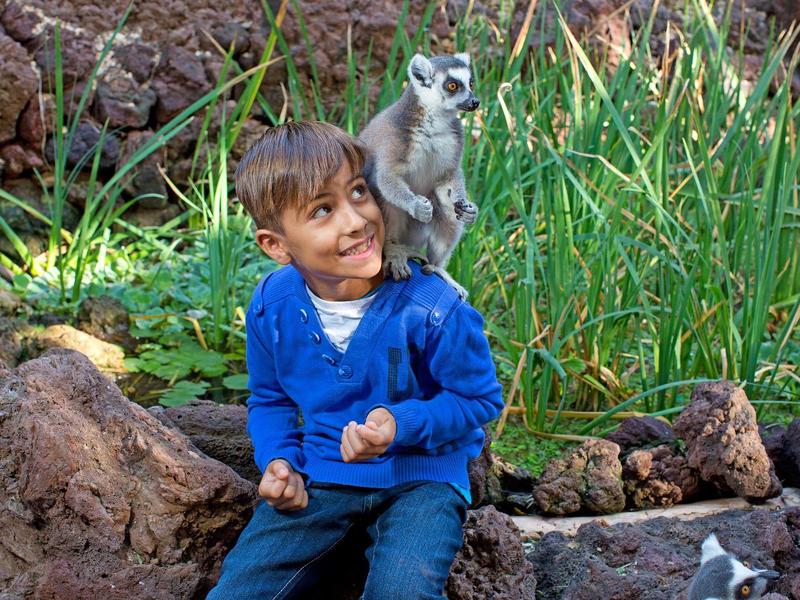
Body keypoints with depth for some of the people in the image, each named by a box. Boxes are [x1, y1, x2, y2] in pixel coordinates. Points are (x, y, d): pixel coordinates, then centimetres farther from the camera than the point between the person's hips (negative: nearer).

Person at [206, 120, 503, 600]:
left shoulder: (431, 308, -20)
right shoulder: (271, 308, -8)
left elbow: (480, 399, -7)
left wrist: (400, 424, -23)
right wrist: (279, 461, -6)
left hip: (420, 475, -3)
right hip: (318, 476, 4)